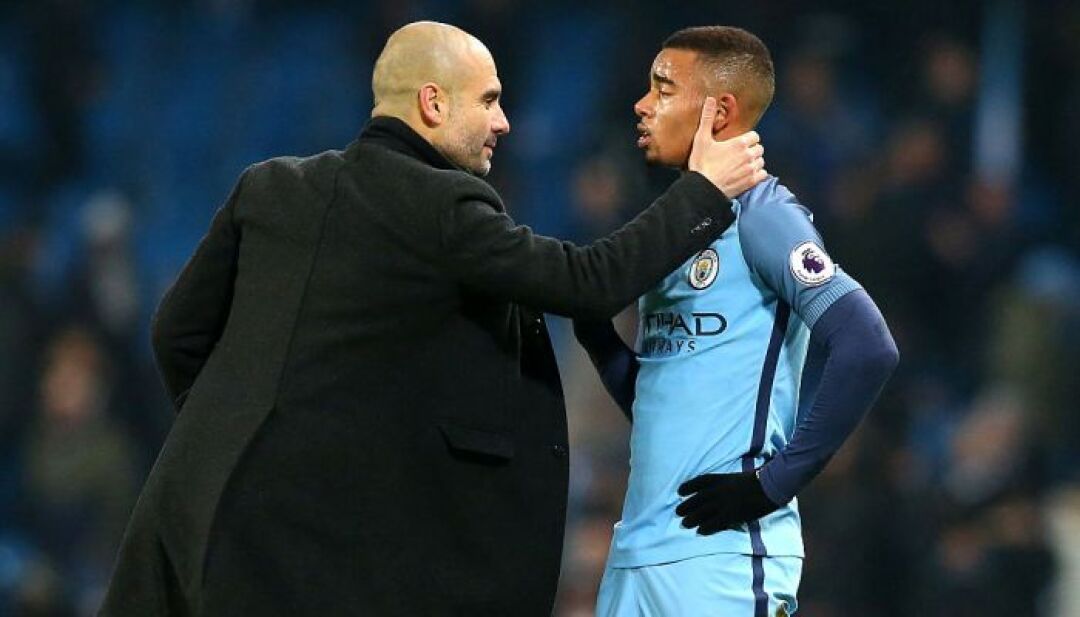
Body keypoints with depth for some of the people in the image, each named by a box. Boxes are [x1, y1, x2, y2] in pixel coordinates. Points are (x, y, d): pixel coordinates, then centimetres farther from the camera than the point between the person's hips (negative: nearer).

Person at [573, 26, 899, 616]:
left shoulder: (760, 214, -7)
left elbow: (867, 348, -18)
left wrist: (774, 481, -16)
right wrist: (592, 327, 5)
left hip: (723, 552, -8)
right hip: (636, 553, 8)